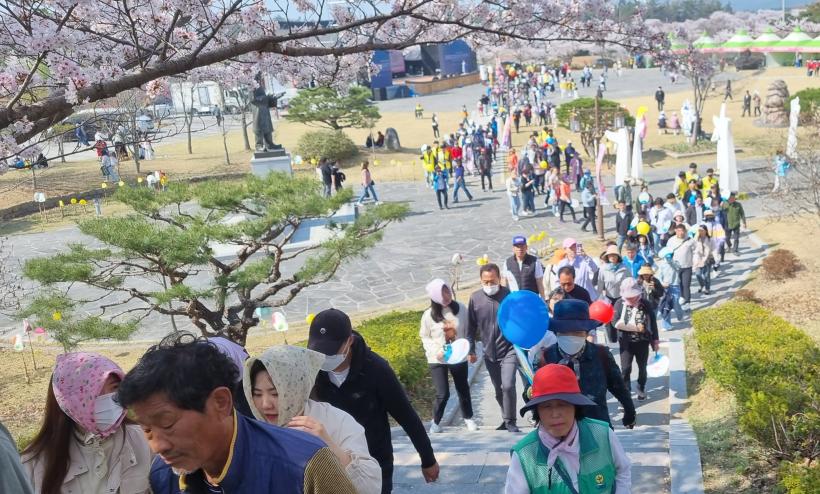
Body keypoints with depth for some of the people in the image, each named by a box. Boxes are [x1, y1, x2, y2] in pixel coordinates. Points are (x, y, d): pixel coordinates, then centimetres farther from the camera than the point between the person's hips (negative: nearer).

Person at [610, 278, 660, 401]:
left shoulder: (646, 305, -7)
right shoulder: (619, 304, -9)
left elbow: (653, 323, 1)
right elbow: (615, 322, -14)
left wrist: (655, 341, 3)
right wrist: (635, 327, -20)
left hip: (643, 341, 1)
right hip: (626, 342, -1)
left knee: (642, 367, 16)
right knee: (625, 368, -3)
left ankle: (641, 388, 37)